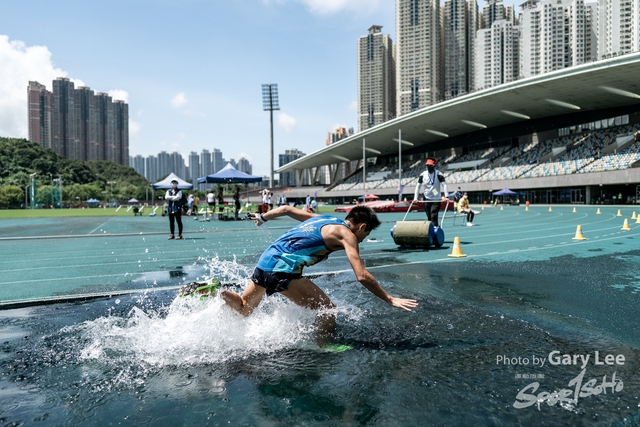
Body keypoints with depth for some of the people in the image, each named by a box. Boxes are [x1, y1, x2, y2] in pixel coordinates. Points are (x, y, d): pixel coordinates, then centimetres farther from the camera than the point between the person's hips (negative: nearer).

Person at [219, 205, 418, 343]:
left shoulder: (321, 219, 19)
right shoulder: (346, 234, -3)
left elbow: (286, 209, 27)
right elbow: (362, 276, -12)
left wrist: (263, 217, 43)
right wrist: (390, 299, -5)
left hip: (264, 261, 9)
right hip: (282, 269, -9)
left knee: (243, 307, 28)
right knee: (328, 311, -2)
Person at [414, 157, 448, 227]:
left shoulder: (438, 174, -11)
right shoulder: (422, 175, 0)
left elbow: (444, 185, -17)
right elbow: (418, 186, 3)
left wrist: (446, 196, -30)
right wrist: (415, 198, -6)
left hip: (436, 199, -4)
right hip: (427, 199, 4)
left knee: (434, 216, -15)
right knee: (429, 217, 10)